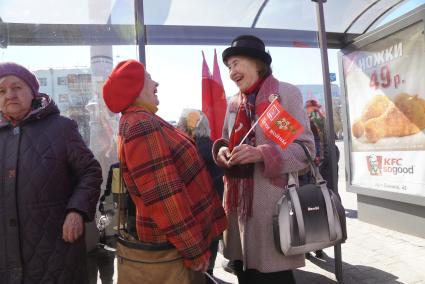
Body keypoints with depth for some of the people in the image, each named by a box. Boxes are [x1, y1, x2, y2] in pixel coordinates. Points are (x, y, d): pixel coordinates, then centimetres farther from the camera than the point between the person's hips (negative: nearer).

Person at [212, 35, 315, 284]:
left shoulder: (286, 93, -3)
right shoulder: (234, 103, 13)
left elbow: (306, 147, -7)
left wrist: (262, 153, -21)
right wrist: (222, 150, -3)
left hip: (272, 203, -5)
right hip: (238, 201, 6)